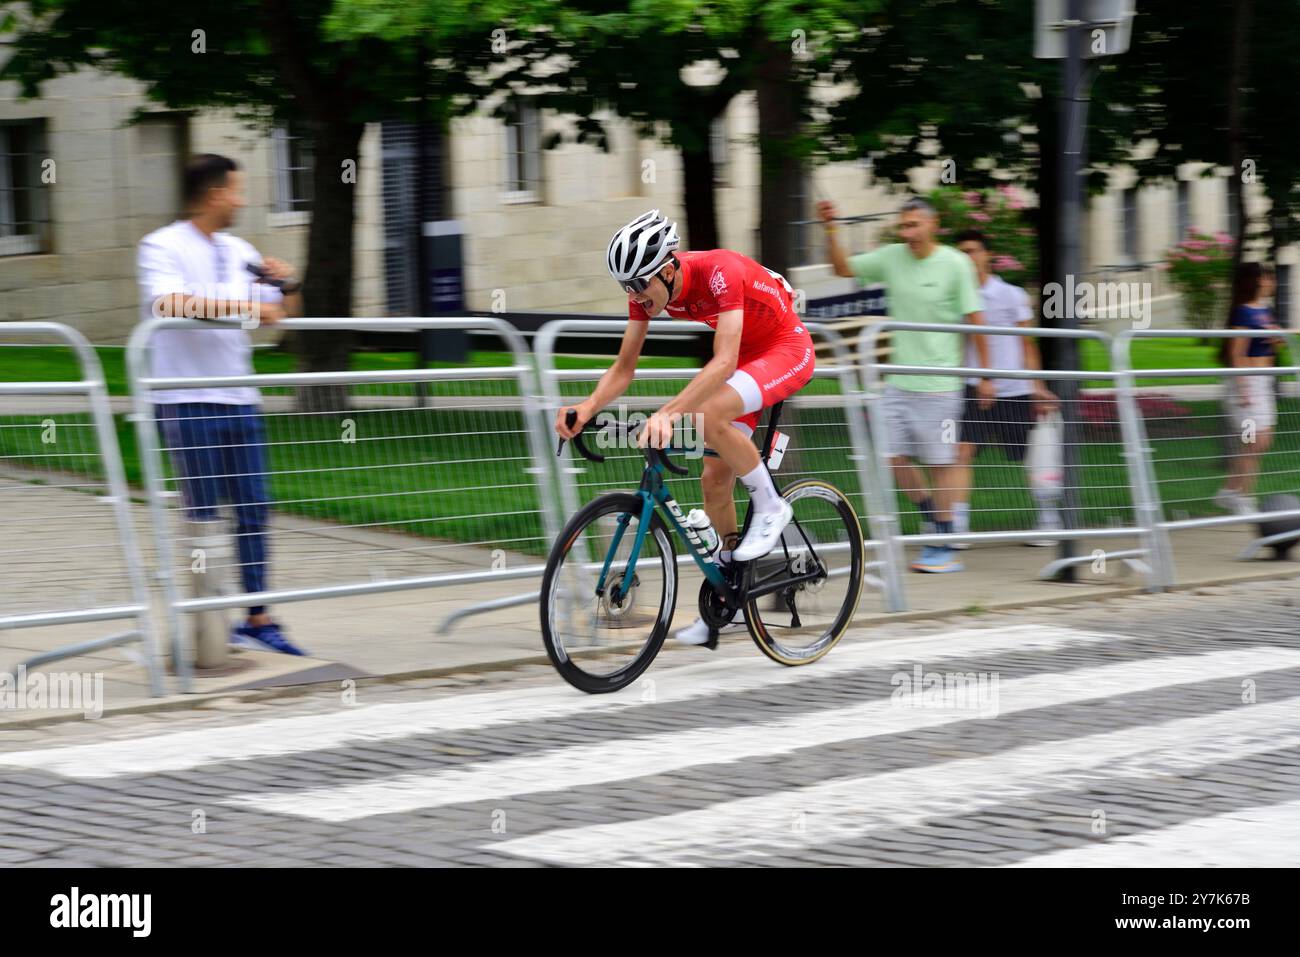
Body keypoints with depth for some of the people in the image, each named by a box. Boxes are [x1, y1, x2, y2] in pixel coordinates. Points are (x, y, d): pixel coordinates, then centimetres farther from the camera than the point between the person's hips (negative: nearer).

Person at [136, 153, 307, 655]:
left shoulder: (239, 251, 14)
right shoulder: (163, 247, -6)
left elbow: (282, 313, 22)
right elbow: (172, 303, -26)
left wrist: (288, 286, 1)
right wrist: (241, 305, -30)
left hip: (239, 399, 6)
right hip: (188, 402, -6)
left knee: (253, 510, 5)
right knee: (204, 517, -4)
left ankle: (257, 618, 11)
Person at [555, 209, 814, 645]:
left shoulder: (718, 271, -33)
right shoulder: (647, 292, -11)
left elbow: (724, 363, -41)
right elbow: (623, 368, -6)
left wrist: (669, 412, -52)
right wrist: (588, 406, -26)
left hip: (788, 349, -8)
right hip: (747, 357, 8)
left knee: (708, 415, -32)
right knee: (714, 477, 2)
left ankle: (770, 506, -11)